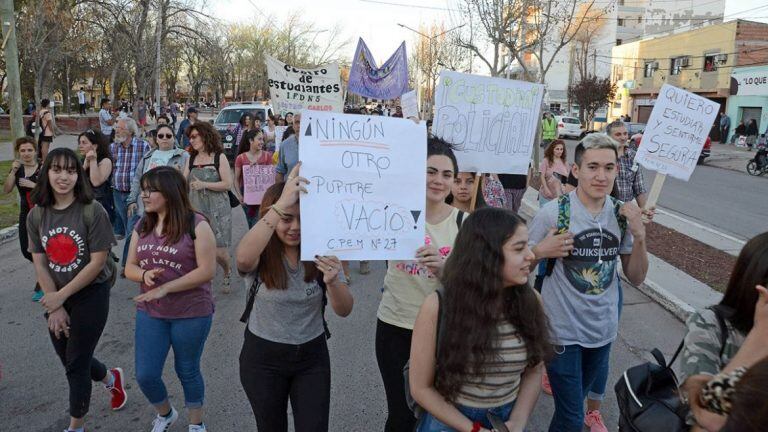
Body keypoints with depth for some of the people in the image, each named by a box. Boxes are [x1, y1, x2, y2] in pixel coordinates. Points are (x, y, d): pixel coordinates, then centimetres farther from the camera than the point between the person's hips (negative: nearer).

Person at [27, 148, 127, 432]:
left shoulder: (92, 211, -17)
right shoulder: (36, 216, -2)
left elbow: (97, 262, -17)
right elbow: (39, 263, -2)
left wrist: (61, 296, -15)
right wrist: (55, 308, -7)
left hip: (90, 295, -5)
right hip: (54, 299, 5)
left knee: (76, 365, 2)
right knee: (70, 360, 18)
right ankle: (111, 379, 48)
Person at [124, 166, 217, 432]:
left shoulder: (196, 225, -15)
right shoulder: (142, 227, 3)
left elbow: (207, 271, -19)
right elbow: (130, 268, 7)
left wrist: (164, 288, -20)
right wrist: (145, 274, -16)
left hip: (191, 313, -5)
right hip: (150, 313, 5)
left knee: (187, 371, 12)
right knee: (145, 375, 6)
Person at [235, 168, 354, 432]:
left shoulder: (320, 252, -8)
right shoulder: (261, 256, -14)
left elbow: (344, 310, -12)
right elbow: (242, 259, -41)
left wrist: (332, 282, -35)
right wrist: (280, 205, -50)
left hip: (312, 357, 1)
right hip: (263, 358, -1)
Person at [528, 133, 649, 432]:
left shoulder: (623, 214, -3)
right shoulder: (553, 213, -17)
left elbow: (637, 278, 2)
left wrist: (639, 237, -14)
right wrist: (540, 251, -27)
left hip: (604, 329, 5)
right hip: (563, 331, -4)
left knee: (574, 404, 24)